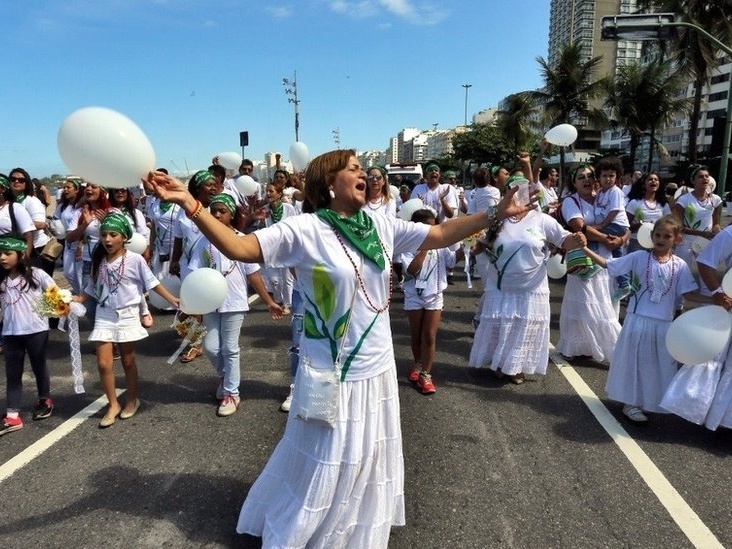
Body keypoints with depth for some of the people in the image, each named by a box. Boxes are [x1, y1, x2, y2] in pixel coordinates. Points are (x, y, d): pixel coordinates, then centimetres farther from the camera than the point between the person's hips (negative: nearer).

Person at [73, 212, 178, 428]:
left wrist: (172, 299, -11)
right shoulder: (98, 260, 1)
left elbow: (152, 283, -6)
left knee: (128, 360, 11)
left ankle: (132, 400, 30)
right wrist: (76, 299, -5)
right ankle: (113, 405, 16)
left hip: (127, 315, -3)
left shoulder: (135, 259, -11)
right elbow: (92, 287, 9)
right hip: (104, 315, 3)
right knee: (104, 363, -1)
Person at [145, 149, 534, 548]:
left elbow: (440, 234, 6)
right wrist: (191, 205, -34)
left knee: (366, 464, 24)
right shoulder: (305, 229, -15)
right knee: (322, 471, 13)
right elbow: (239, 247, -22)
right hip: (333, 375, -5)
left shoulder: (381, 226, 0)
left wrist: (495, 214, 2)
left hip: (376, 370, 6)